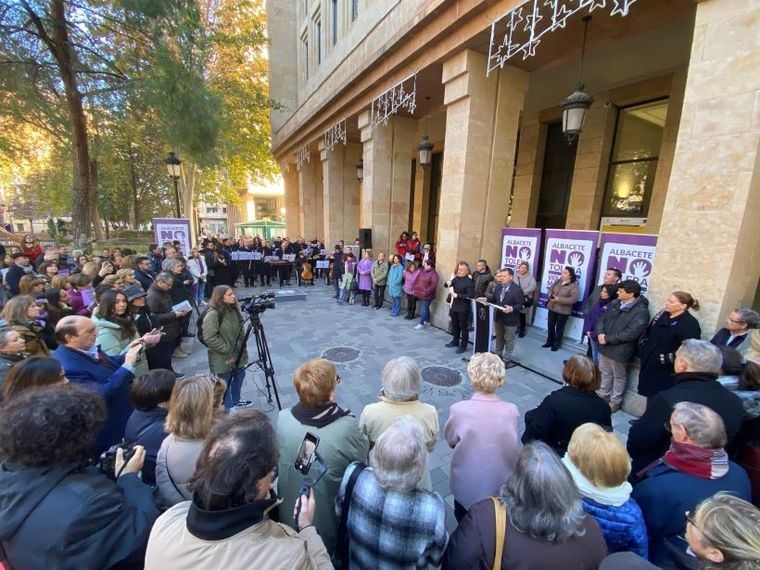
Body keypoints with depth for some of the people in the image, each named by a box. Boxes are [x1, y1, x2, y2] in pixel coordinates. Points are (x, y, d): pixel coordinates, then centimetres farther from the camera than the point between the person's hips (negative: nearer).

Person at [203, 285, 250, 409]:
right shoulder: (213, 314, -22)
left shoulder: (233, 309, 2)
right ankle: (228, 407, 31)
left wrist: (243, 347, 6)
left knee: (239, 376, 22)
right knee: (225, 383, 10)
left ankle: (236, 399, 45)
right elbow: (209, 338, -24)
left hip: (238, 353, 8)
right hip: (223, 358, -7)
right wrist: (227, 351, -19)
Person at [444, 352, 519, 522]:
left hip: (466, 484, -2)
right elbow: (510, 444, -5)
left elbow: (450, 440, -11)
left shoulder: (459, 409, -30)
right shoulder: (512, 411, -23)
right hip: (501, 484, 2)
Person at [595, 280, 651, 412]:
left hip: (620, 350, -7)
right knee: (605, 373, 22)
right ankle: (602, 395, 40)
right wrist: (600, 333, -13)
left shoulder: (641, 311, -18)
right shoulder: (615, 303, 4)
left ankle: (615, 401, 31)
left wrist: (607, 339, -20)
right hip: (605, 346, 7)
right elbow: (602, 318, 6)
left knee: (619, 377, 14)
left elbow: (631, 334, -25)